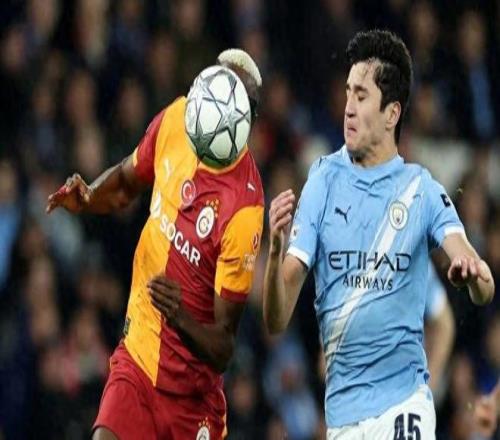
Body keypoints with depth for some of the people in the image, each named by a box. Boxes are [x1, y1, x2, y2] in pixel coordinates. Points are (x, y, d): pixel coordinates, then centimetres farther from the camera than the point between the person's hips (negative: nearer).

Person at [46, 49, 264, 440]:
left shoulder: (245, 209, -19)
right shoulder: (175, 120, -4)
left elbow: (223, 351, -16)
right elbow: (126, 181, 20)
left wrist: (183, 319, -34)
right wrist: (87, 198, 0)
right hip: (137, 357, 4)